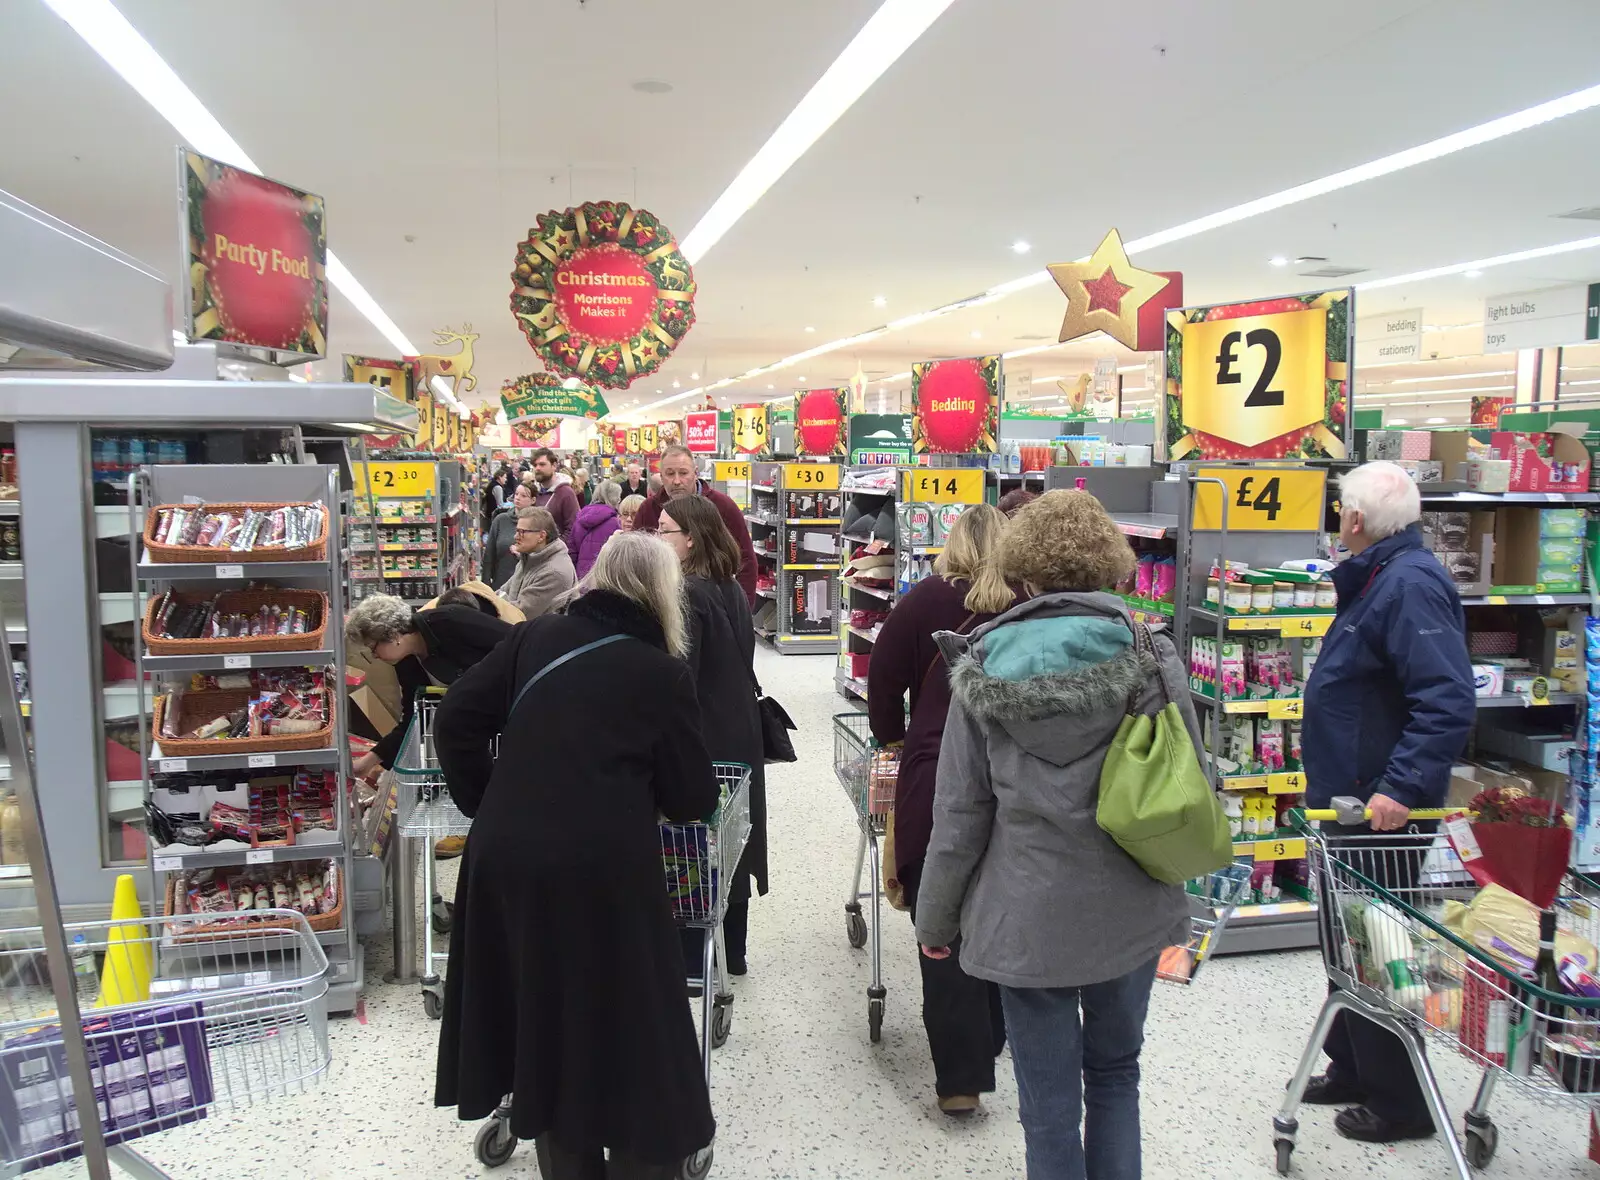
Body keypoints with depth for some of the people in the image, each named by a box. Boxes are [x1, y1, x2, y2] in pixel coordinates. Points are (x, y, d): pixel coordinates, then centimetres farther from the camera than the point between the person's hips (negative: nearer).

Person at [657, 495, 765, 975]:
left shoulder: (688, 594, -19)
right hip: (739, 735, 9)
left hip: (703, 737, -9)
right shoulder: (731, 590, 8)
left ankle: (693, 954, 12)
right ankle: (731, 950, 28)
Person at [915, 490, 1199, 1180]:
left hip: (1027, 917, -2)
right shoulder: (1151, 658, -8)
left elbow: (961, 813, -7)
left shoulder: (984, 667, -10)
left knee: (1049, 1103, 13)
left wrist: (935, 917, 6)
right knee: (1115, 1072, 24)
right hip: (1130, 913, 2)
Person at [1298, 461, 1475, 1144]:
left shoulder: (1410, 585, -22)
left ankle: (1398, 1102, 19)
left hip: (1382, 810, -11)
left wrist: (1402, 788, -33)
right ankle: (1352, 1069, 37)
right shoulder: (1378, 577, 11)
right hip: (1351, 802, 11)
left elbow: (1448, 701, -31)